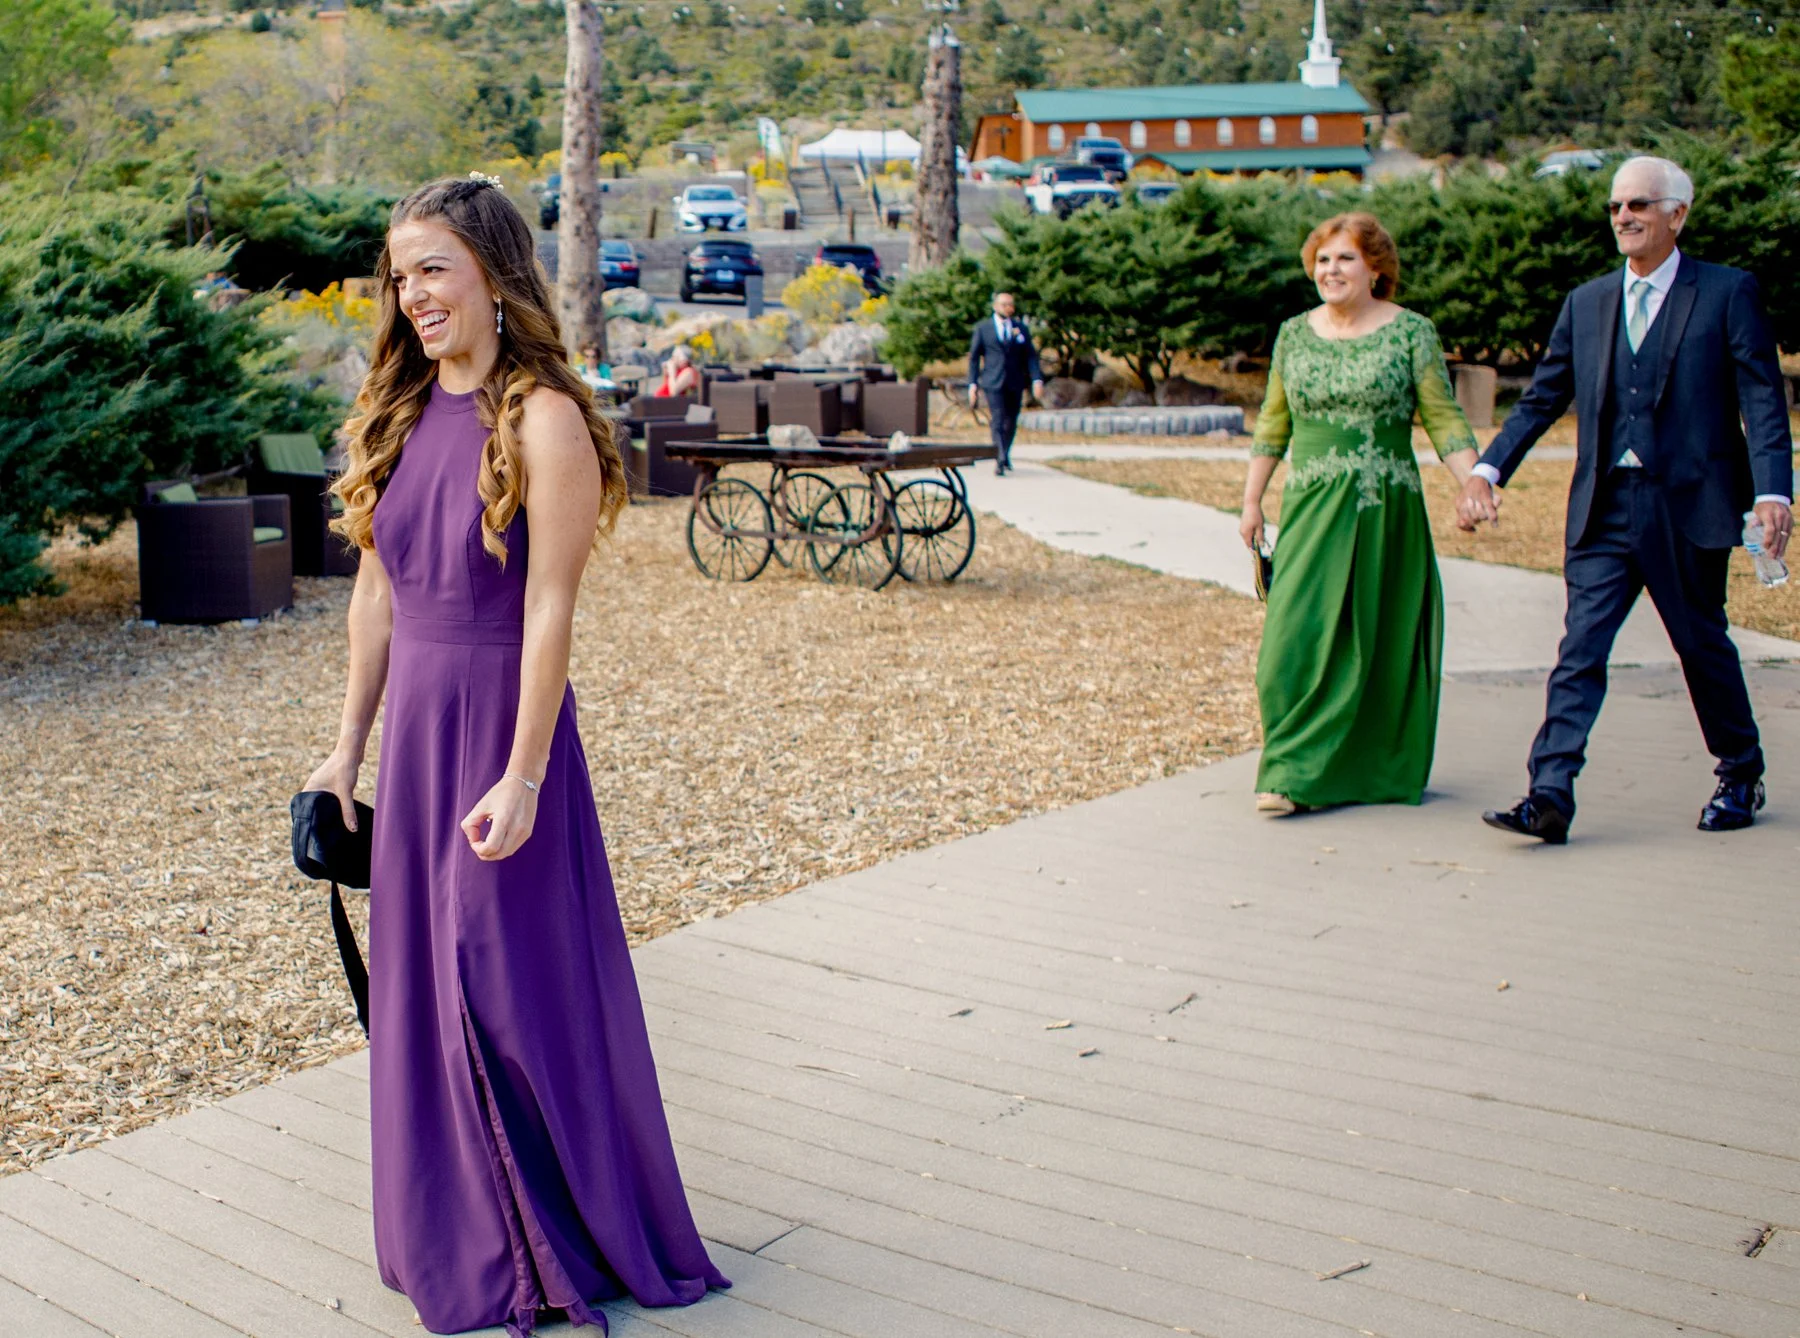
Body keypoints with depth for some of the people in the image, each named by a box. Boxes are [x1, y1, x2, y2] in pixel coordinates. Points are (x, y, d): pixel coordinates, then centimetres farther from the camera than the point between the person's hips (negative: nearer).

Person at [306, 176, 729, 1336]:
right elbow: (377, 595, 12)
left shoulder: (543, 422, -13)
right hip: (413, 722, 7)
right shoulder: (400, 417, 8)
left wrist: (522, 779, -18)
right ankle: (458, 1236, 32)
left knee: (513, 985, 1)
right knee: (420, 981, 14)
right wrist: (350, 748, 12)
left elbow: (550, 610, -16)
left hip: (502, 723, -7)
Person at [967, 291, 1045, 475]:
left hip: (1015, 383, 3)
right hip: (993, 383, -3)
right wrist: (973, 383, -1)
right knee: (997, 421, -15)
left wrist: (1037, 379, -7)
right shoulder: (982, 328, 4)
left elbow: (1030, 355, 6)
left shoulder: (1020, 328, 9)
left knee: (1011, 423, 7)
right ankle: (1001, 460, -23)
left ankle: (1003, 457, 24)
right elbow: (974, 357, 6)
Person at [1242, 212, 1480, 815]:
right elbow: (1273, 424, 14)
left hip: (1386, 509, -2)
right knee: (1299, 635, -8)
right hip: (1311, 509, 2)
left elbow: (1444, 419, -2)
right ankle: (1294, 772, -3)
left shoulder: (1411, 331, 0)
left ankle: (1381, 768, 20)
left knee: (1385, 639, 5)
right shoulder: (1294, 334, 9)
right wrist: (1252, 500, 11)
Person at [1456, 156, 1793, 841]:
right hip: (1603, 507, 3)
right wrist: (1487, 471, -1)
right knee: (1579, 650, -5)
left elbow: (1763, 400, -6)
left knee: (1703, 645, 11)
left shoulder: (1728, 292, 0)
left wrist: (1772, 492, -18)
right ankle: (1550, 797, -7)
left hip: (1688, 504, -3)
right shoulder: (1585, 303, 12)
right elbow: (1541, 400, 12)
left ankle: (1741, 778, 31)